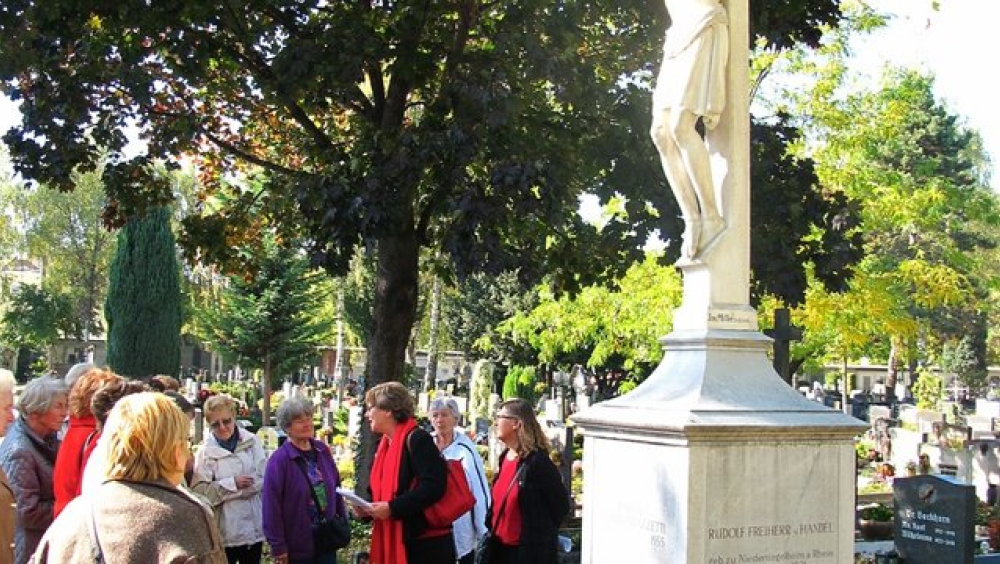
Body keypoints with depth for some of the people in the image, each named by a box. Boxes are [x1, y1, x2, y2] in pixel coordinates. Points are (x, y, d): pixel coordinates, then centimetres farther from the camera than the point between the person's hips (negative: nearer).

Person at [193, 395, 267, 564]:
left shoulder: (251, 441, 0)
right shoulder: (206, 451, -7)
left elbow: (262, 479, -7)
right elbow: (199, 491, -14)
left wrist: (223, 491, -13)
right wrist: (232, 484, -17)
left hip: (254, 527, 3)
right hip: (224, 531, -2)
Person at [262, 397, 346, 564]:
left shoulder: (323, 451, 4)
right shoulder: (279, 460, -14)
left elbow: (335, 488, 13)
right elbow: (272, 506, -15)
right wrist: (278, 547, -15)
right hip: (297, 547, -5)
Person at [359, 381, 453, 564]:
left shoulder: (416, 439, -14)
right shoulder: (386, 444, 14)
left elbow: (434, 486, -23)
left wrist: (393, 508, -23)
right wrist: (367, 508, 2)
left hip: (427, 543, -9)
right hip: (394, 542, 9)